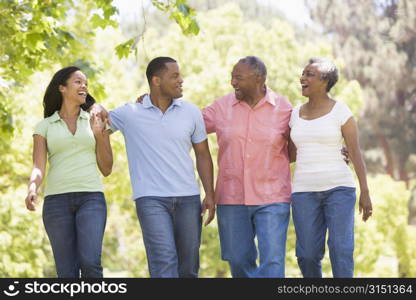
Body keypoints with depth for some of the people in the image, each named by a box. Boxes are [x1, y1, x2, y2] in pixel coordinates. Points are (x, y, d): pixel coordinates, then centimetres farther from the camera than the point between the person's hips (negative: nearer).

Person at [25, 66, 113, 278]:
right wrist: (32, 188, -21)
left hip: (90, 197, 0)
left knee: (90, 263, -20)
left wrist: (99, 135, 0)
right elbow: (38, 166, 0)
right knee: (66, 273, -3)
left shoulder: (96, 122, 15)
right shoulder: (44, 126, 12)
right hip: (57, 199, 0)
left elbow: (106, 169, 14)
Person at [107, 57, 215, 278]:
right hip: (151, 199, -3)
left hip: (188, 198, 3)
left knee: (188, 267, 8)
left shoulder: (191, 112, 7)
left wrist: (210, 195, 5)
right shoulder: (129, 114, 0)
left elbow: (203, 155, 12)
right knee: (164, 262, -16)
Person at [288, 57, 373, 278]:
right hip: (305, 191, 4)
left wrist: (365, 193, -7)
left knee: (341, 250, -12)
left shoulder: (341, 111, -2)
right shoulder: (296, 114, 11)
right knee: (307, 255, 0)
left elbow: (355, 153, -3)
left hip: (339, 188, -4)